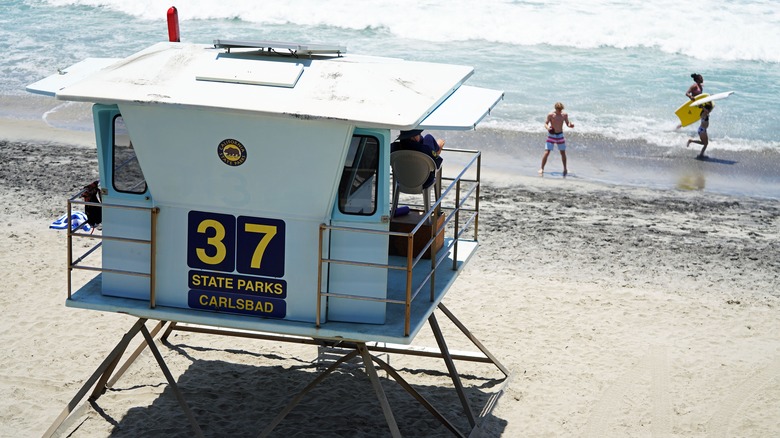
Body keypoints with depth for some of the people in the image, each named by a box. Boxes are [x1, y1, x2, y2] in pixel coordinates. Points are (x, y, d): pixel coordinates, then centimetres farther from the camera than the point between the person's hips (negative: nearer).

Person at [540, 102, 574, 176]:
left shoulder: (564, 115, -4)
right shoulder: (550, 115, -13)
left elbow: (567, 123, 5)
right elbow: (546, 123, -10)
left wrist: (571, 125, -18)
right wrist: (547, 127, -32)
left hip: (560, 135, 3)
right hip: (551, 135, -3)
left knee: (563, 152, 13)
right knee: (546, 152, -10)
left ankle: (565, 169, 30)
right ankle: (542, 169, -2)